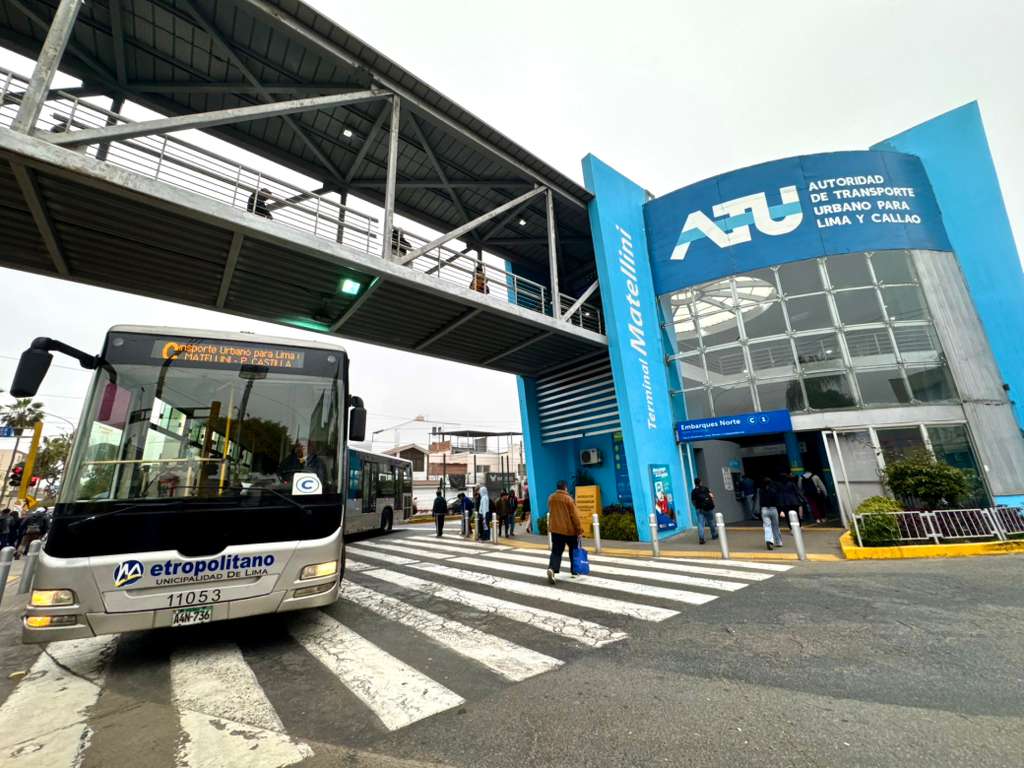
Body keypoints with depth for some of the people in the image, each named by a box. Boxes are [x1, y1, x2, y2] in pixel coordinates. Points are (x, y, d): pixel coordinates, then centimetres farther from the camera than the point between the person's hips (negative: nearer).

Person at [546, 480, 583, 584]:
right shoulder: (568, 499, -12)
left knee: (556, 551, 2)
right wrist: (580, 530, -8)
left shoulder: (550, 498, 4)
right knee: (573, 550, 18)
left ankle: (552, 569, -20)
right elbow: (574, 516, -12)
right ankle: (574, 570, 29)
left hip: (555, 529, 3)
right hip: (569, 529, -3)